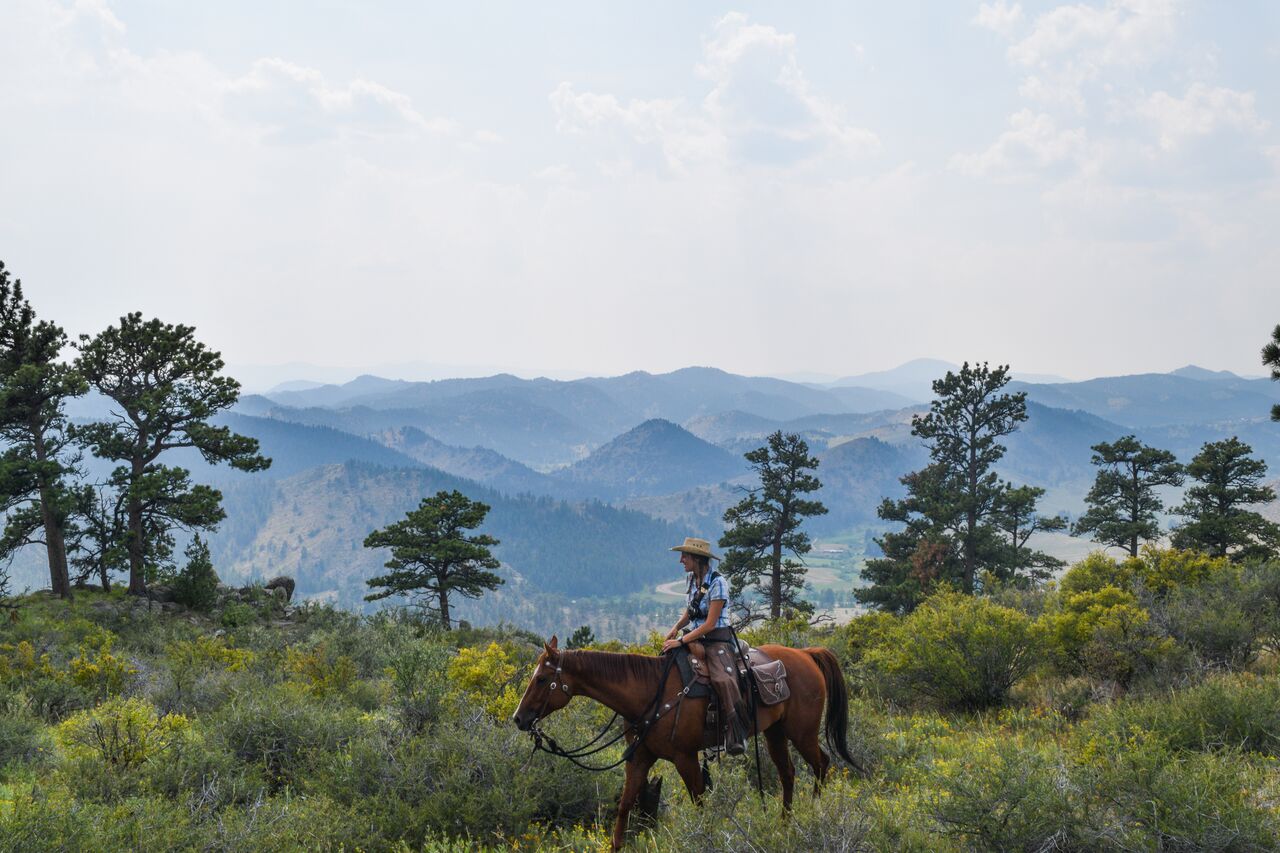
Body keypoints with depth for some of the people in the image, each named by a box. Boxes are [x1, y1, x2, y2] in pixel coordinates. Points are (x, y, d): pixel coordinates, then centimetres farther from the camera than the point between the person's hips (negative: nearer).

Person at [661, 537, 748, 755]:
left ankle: (735, 737, -33)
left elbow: (710, 623, -17)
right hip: (695, 638, 9)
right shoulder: (693, 578, 10)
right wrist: (676, 628, 6)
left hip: (717, 641, -9)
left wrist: (681, 641, -20)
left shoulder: (717, 583, -14)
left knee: (723, 680, -33)